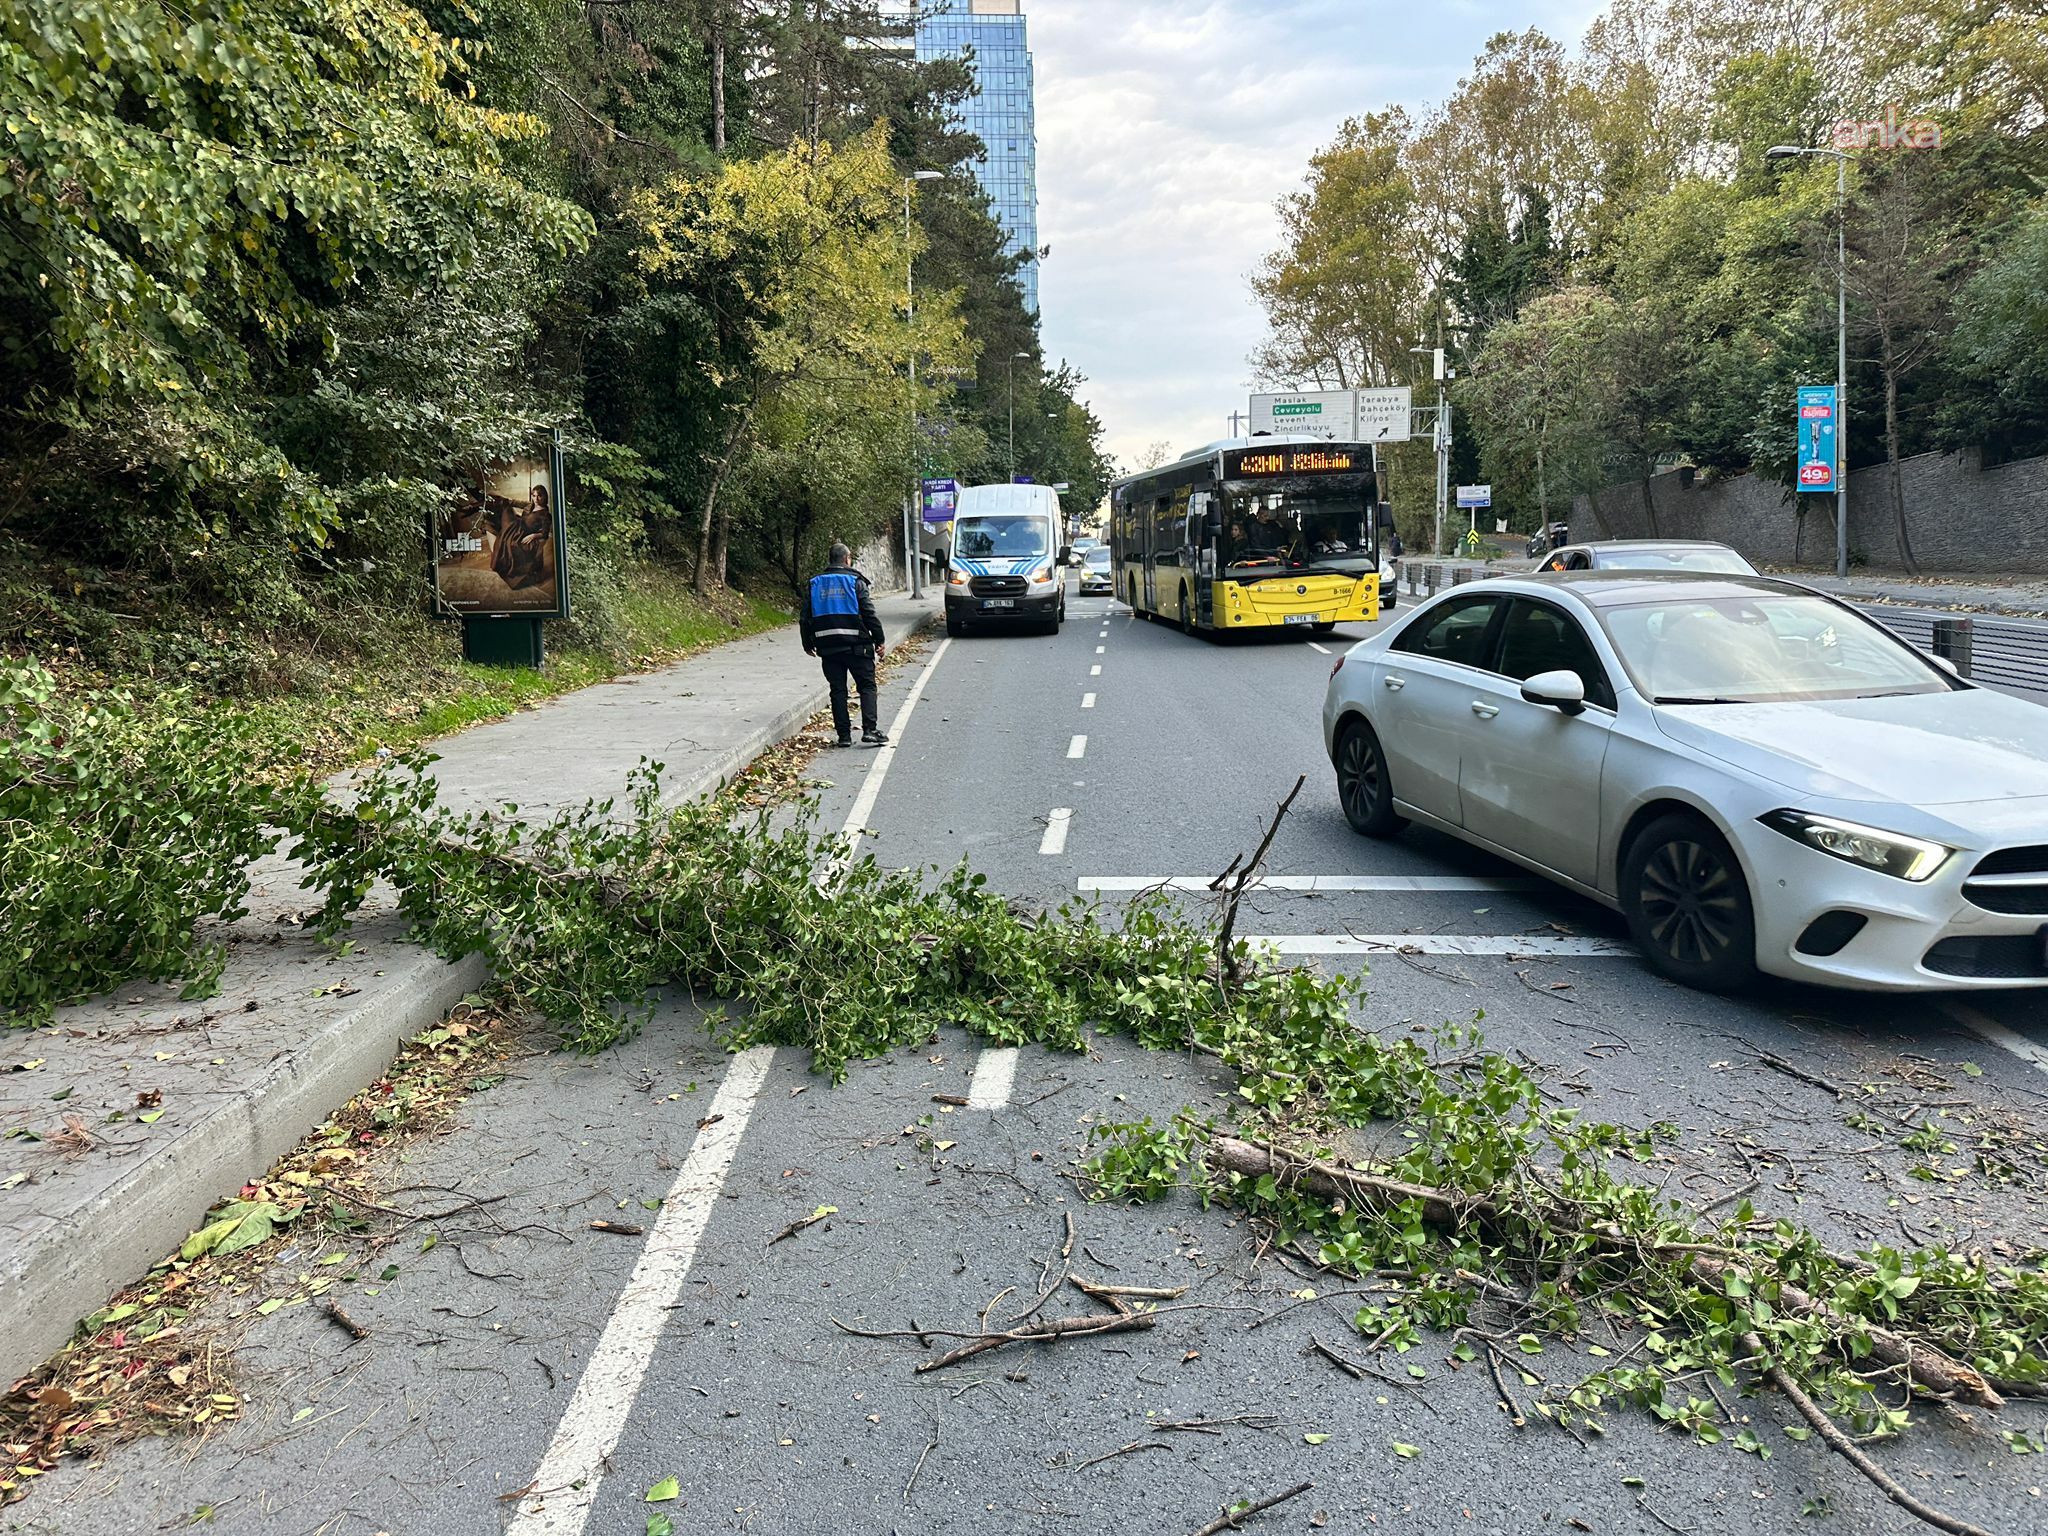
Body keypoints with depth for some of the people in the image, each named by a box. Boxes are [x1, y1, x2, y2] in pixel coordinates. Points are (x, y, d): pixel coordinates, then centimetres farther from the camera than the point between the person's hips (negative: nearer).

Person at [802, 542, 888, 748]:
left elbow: (807, 617, 10)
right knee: (867, 686, 4)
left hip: (828, 647, 3)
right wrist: (878, 640, 0)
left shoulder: (814, 584, 9)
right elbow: (869, 614, -6)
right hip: (855, 644, -3)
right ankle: (870, 729, -8)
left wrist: (808, 644, 19)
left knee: (838, 690, 7)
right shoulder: (855, 581, -2)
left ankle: (844, 735, 4)